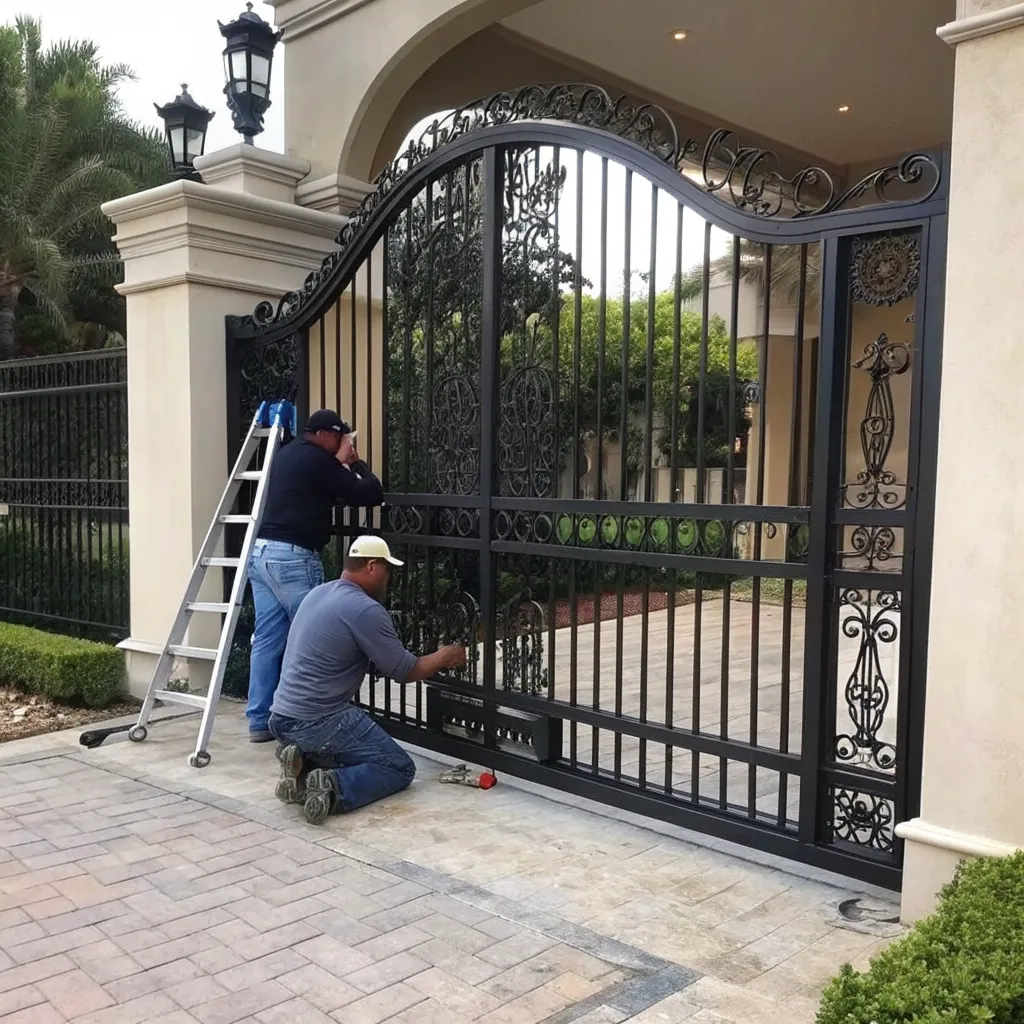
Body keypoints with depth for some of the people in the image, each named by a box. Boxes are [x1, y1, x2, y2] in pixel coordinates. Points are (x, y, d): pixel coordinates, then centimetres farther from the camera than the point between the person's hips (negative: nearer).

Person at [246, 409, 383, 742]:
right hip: (292, 557, -9)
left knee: (266, 639, 9)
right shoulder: (317, 459, -7)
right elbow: (370, 495, -8)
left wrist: (340, 464, 23)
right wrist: (355, 463, 6)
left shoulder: (287, 453, 19)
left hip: (261, 552, 9)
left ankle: (259, 721, 12)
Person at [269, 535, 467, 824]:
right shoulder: (365, 609, -15)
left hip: (282, 719, 9)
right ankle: (332, 788, -17)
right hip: (318, 723, -9)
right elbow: (404, 671, -6)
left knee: (357, 755, 28)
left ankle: (304, 766, 3)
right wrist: (445, 657, 11)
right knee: (400, 768, 6)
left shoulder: (318, 594, 12)